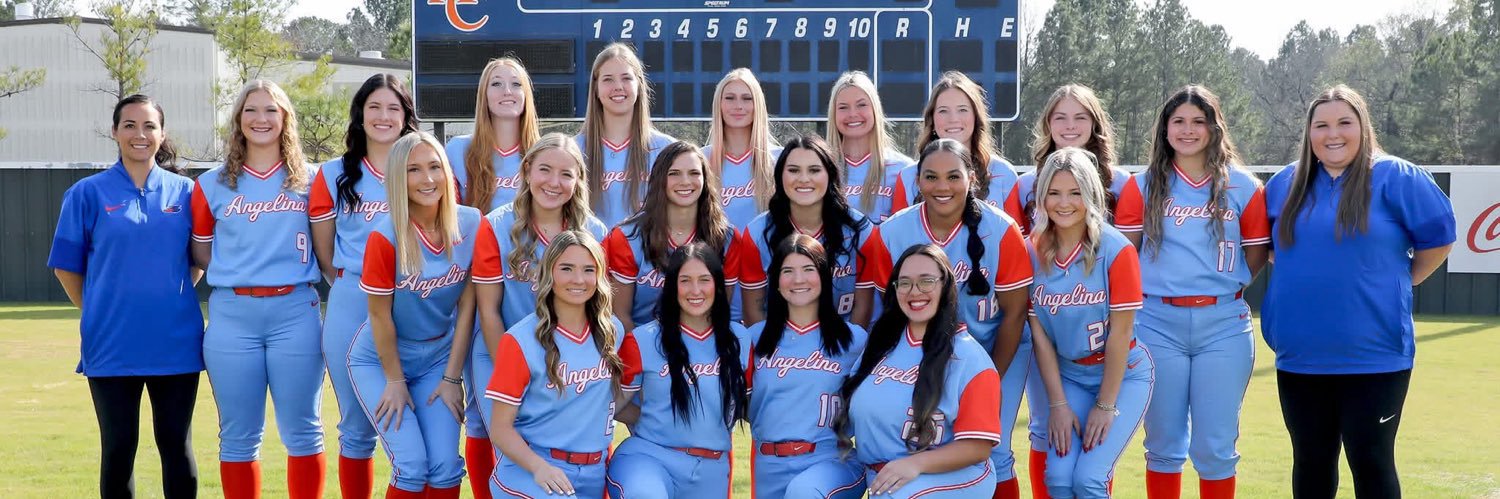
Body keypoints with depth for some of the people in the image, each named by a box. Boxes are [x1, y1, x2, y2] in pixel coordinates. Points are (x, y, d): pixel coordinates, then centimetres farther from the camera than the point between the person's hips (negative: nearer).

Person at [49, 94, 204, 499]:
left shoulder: (185, 191, 5)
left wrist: (173, 298, 7)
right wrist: (99, 312, 5)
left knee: (177, 445, 7)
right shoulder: (88, 193, 0)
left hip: (176, 342, 1)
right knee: (118, 448, 6)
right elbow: (66, 267, 5)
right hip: (112, 345, -1)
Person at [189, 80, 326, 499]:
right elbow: (201, 252, 14)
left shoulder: (309, 181, 7)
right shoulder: (212, 185, 9)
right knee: (239, 436, 5)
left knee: (301, 431, 3)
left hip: (295, 312, -1)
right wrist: (241, 272, 1)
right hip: (232, 316, 1)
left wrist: (293, 272, -2)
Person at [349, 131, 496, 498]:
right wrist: (395, 381, -7)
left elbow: (467, 306, -7)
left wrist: (452, 377, -5)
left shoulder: (472, 226, -13)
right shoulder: (385, 237, -23)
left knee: (445, 465, -6)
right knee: (412, 464, -12)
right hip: (379, 360, -3)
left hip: (438, 359, 3)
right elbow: (380, 316, -14)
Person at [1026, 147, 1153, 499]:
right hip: (1068, 375, 3)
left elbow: (1120, 333, -15)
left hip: (1123, 375, -3)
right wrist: (1058, 403, -6)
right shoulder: (1034, 251, -6)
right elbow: (1039, 332, -3)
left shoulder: (1115, 249, -18)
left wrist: (1105, 405, -12)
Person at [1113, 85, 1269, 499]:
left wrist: (1219, 283, 5)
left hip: (1224, 324, 0)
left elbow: (1256, 256, 9)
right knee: (1164, 444, 7)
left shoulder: (1243, 187, 4)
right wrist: (1161, 282, 0)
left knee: (1216, 446, 3)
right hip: (1157, 322, 1)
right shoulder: (1143, 186, 6)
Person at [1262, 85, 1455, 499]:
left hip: (1373, 355, -4)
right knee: (1311, 462, 13)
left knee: (1371, 461, 0)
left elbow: (1438, 237, 0)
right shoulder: (1286, 184, 9)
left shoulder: (1395, 177, -5)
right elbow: (1267, 246, 24)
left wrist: (1401, 281, 6)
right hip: (1300, 355, 4)